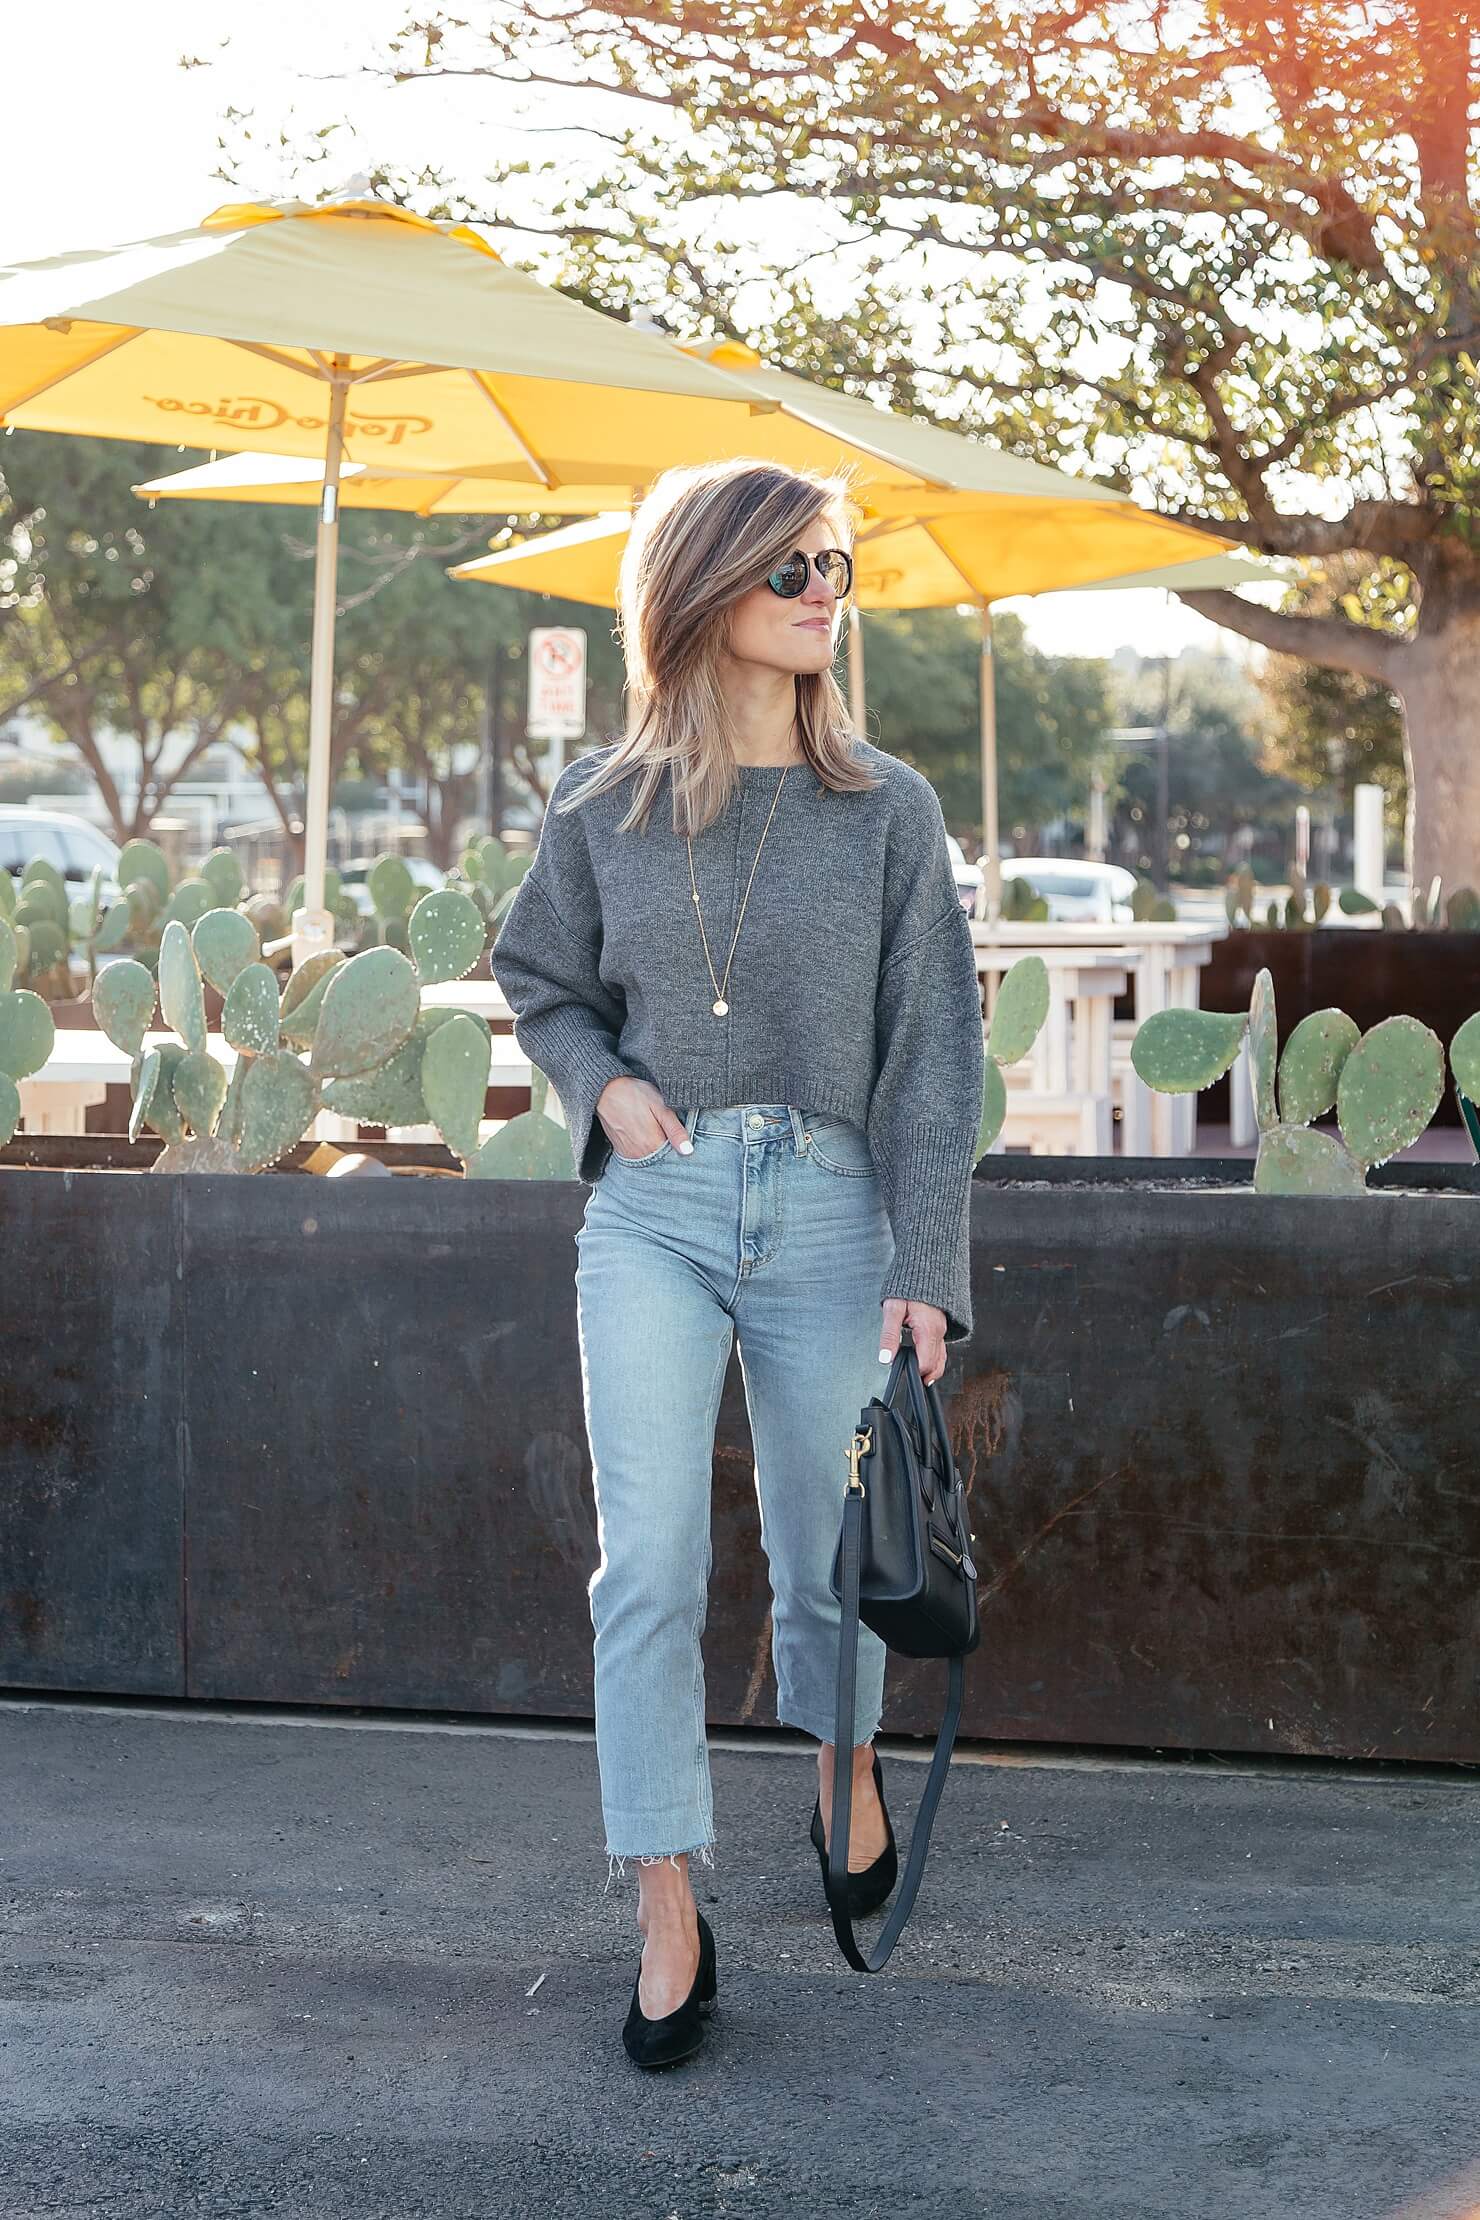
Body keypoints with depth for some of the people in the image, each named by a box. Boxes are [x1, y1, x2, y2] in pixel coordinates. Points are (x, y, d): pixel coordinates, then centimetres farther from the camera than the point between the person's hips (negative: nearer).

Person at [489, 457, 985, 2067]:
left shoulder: (888, 811, -1)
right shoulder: (604, 806, 2)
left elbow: (933, 1051, -2)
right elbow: (536, 982, 18)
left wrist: (927, 1268, -8)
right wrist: (603, 1083, -2)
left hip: (828, 1208, 0)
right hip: (654, 1210, 0)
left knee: (827, 1556, 11)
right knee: (650, 1565, -7)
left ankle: (847, 1765, 43)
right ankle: (668, 1921, 0)